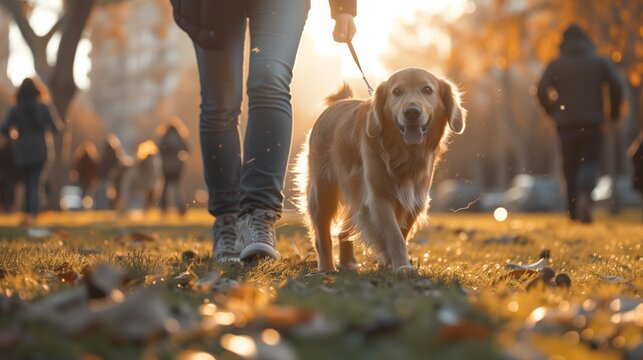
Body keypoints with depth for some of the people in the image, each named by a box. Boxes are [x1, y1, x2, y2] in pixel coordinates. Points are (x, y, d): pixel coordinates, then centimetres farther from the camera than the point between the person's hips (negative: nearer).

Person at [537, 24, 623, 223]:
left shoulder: (556, 64, 7)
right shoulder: (599, 61, 7)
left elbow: (542, 91, -2)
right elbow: (616, 84, -6)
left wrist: (553, 112, 11)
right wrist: (614, 111, 5)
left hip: (566, 123, 1)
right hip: (592, 122, -1)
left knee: (570, 166, 9)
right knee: (590, 162, -1)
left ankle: (574, 211, 9)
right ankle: (585, 195, -32)